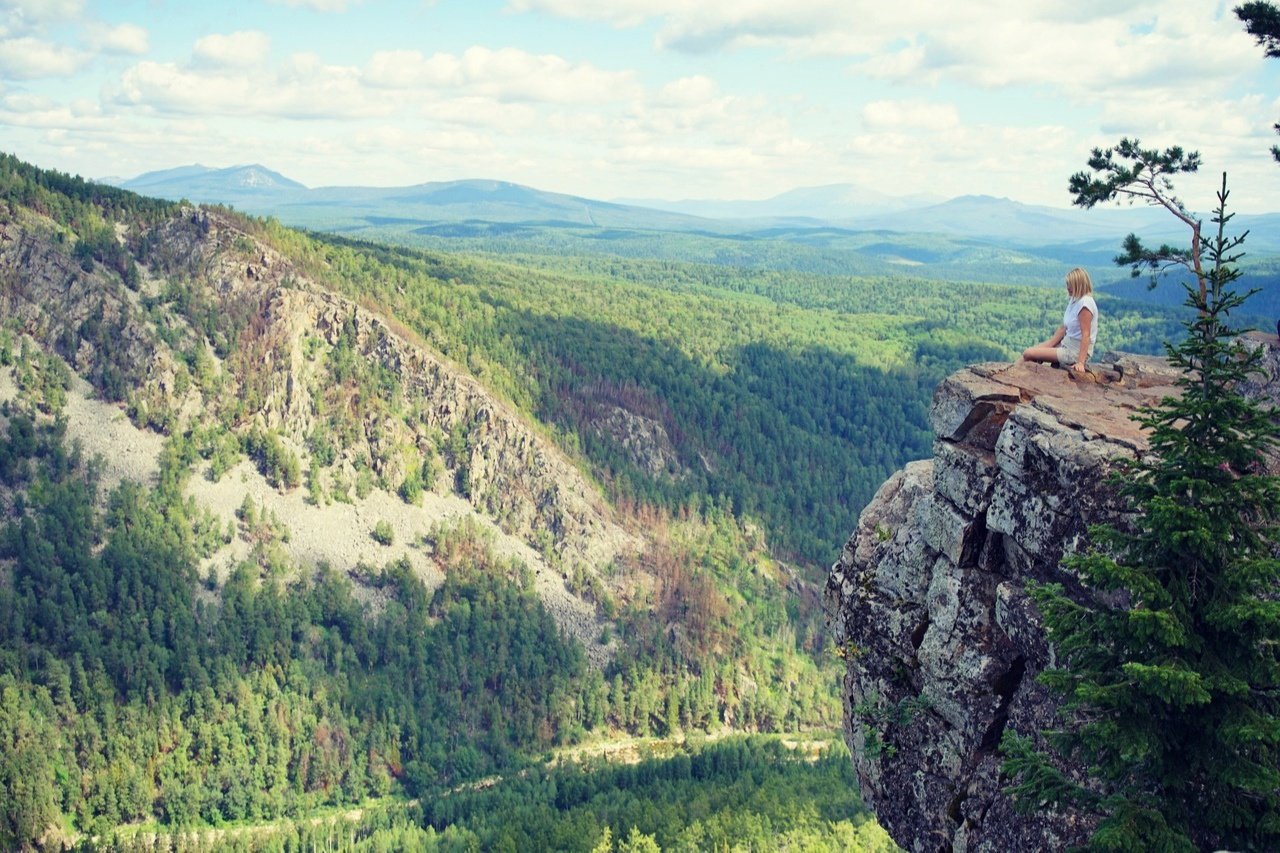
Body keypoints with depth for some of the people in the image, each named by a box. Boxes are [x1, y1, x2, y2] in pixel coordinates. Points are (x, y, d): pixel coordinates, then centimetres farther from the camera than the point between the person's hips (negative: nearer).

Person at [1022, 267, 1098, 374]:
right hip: (1066, 343, 10)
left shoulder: (1085, 303, -20)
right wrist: (1048, 345, 6)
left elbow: (1086, 335, -24)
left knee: (1028, 354, -14)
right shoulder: (1074, 300, 9)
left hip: (1075, 352, -10)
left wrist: (1080, 362, -28)